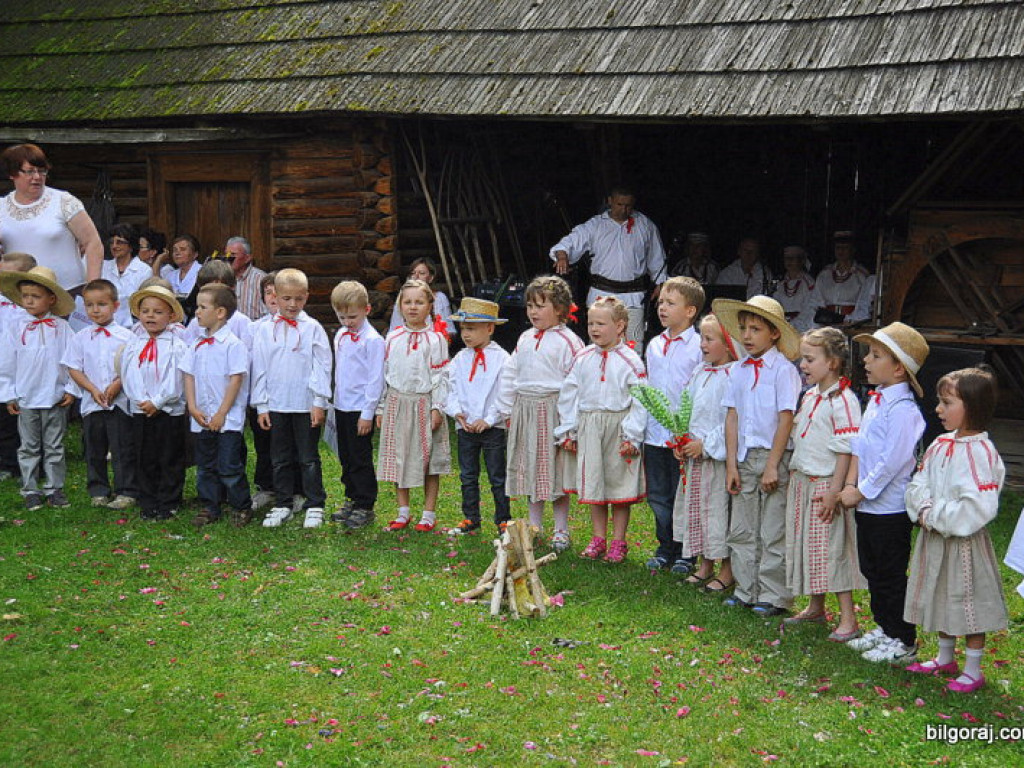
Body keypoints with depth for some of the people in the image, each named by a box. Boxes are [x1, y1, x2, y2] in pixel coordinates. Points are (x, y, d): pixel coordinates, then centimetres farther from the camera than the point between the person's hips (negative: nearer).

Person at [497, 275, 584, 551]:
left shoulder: (568, 341, -9)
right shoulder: (525, 339, 11)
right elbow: (510, 374, 16)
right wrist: (508, 410, 12)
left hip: (553, 410, -6)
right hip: (524, 409, 6)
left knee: (555, 470, 0)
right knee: (530, 468, 13)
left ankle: (561, 530, 13)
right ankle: (534, 526, 26)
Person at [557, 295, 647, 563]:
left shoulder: (630, 361, -7)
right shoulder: (582, 359, 4)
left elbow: (639, 401, -8)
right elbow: (568, 396, 8)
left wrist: (631, 437, -12)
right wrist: (567, 432, 5)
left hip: (618, 428, -4)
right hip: (588, 428, 4)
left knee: (619, 487, 5)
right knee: (593, 486, 11)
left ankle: (618, 543, 17)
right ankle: (598, 539, 24)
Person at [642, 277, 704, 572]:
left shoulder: (699, 346, -8)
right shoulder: (654, 346, 10)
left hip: (685, 436, -6)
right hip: (655, 434, 6)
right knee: (658, 495, 13)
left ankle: (685, 553, 17)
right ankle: (665, 548, 26)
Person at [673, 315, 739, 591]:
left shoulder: (734, 377, -14)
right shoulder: (699, 373, 11)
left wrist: (705, 444, -17)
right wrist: (679, 443, 5)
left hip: (718, 457, -8)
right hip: (693, 457, 8)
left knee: (720, 510, -2)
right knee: (695, 507, 14)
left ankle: (727, 571, 11)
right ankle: (705, 566, 27)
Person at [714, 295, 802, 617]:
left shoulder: (783, 370, -9)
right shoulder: (739, 370, 7)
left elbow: (786, 420, -12)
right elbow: (732, 417, 7)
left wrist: (772, 465, -14)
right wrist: (732, 463, 2)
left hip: (774, 456, -6)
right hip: (745, 457, 6)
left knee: (773, 532, 2)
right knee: (742, 529, 11)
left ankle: (773, 596, 12)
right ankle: (747, 591, 22)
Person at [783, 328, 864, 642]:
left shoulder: (842, 400, -17)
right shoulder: (809, 396, 11)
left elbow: (845, 451, -19)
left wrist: (835, 491, -21)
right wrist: (795, 477, 18)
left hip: (825, 485, -9)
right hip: (802, 483, 9)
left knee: (832, 550, -5)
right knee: (806, 546, 16)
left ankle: (848, 620, 3)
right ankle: (815, 608, 31)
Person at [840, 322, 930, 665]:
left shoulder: (902, 408, -20)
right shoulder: (875, 400, 9)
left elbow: (892, 461, -23)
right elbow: (859, 447, 12)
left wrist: (860, 493, -17)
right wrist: (851, 484, 1)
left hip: (890, 508, -9)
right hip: (868, 506, 9)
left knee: (891, 576, 1)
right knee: (873, 571, 19)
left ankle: (903, 643, 13)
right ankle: (883, 629, 34)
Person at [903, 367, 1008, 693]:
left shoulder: (980, 452, -21)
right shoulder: (940, 445, 4)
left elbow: (979, 507, -27)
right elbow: (918, 484, 8)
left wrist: (937, 518, -19)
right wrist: (925, 510, -11)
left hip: (964, 542, -8)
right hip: (933, 539, 8)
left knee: (968, 603, 4)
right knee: (941, 599, 21)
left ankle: (973, 670, 19)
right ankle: (945, 658, 39)